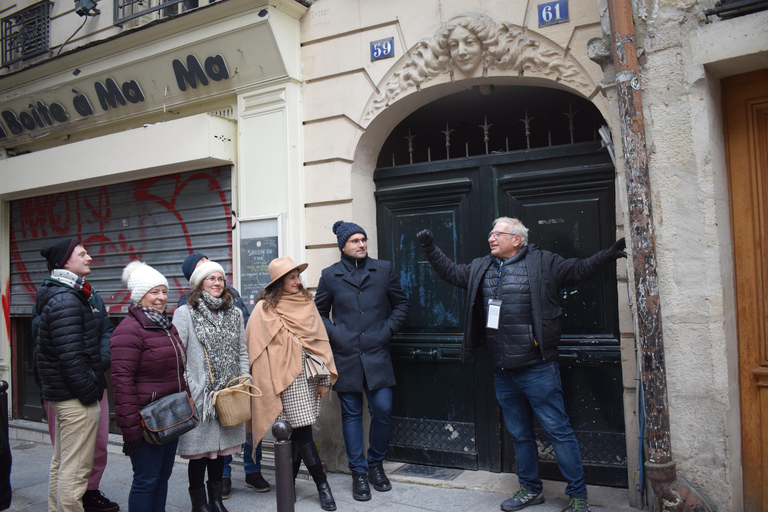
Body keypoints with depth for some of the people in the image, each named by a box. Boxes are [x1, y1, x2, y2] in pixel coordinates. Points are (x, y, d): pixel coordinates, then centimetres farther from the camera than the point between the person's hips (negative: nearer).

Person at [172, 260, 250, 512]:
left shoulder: (234, 314, 11)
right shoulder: (185, 314, -3)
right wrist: (187, 390, -11)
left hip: (228, 394, 4)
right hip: (199, 395, -4)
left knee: (221, 446, 14)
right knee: (200, 449, 3)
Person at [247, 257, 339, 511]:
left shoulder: (306, 302, 11)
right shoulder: (265, 309, -2)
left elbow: (319, 339, 10)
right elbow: (256, 346, 0)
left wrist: (325, 378, 5)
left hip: (309, 373, 5)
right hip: (287, 375, -4)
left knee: (299, 431, 9)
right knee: (302, 429, -5)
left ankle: (289, 482, 24)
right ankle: (322, 484, 6)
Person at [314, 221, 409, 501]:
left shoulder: (384, 269, 6)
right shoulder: (330, 275, 5)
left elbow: (400, 303, 12)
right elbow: (319, 312, 13)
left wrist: (387, 330, 1)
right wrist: (334, 334, -2)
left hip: (377, 355, 1)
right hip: (345, 355, 0)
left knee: (383, 410, -1)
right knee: (351, 414, 6)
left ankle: (376, 464, 23)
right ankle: (359, 473, 20)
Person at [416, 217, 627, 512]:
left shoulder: (542, 263, -3)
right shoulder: (481, 268, 13)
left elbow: (580, 269, -4)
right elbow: (452, 272, 22)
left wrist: (608, 255, -17)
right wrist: (431, 250, 15)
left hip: (537, 369, -6)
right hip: (504, 373, 6)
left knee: (557, 430, 1)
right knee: (519, 434, 17)